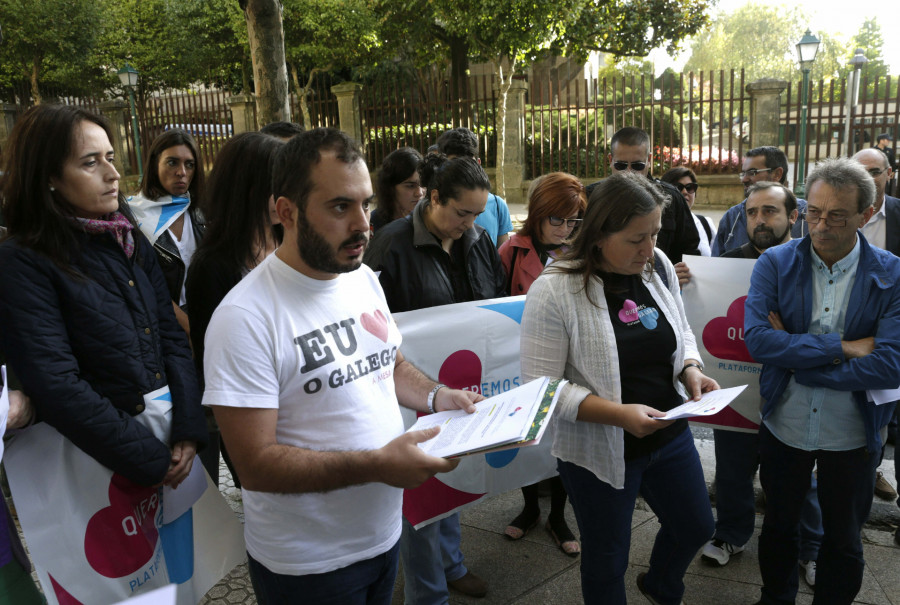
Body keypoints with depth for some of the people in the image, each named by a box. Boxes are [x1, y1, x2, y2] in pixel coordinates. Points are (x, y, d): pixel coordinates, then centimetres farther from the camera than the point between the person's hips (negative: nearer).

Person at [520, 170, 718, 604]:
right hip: (600, 451, -5)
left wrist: (691, 370, -10)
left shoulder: (658, 266, -5)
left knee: (696, 527, 26)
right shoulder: (554, 291, -23)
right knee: (607, 561, 16)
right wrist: (619, 414, -29)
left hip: (670, 434, 6)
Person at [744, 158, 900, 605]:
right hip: (784, 426, 1)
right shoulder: (775, 263, -10)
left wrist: (794, 357, -21)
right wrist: (844, 347, -24)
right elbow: (756, 338, -22)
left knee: (843, 542, 19)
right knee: (778, 526, 22)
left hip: (852, 434, -1)